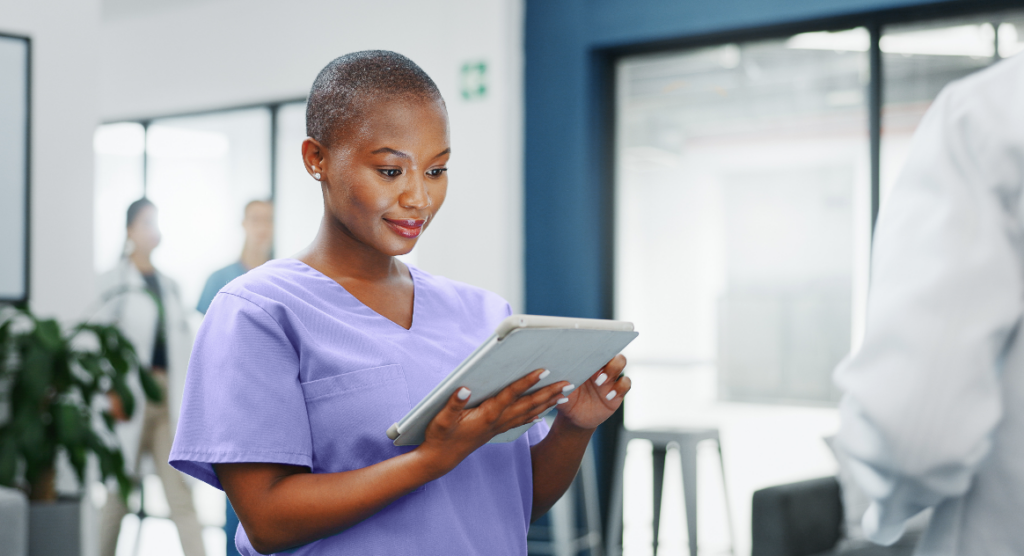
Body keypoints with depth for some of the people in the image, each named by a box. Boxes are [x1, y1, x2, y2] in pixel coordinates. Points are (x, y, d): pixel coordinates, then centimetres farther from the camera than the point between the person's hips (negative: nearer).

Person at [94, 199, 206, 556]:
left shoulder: (168, 285, 16)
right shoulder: (114, 282, -1)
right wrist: (112, 392, -15)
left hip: (168, 396, 4)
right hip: (132, 397, -4)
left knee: (181, 492, -1)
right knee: (121, 487, 3)